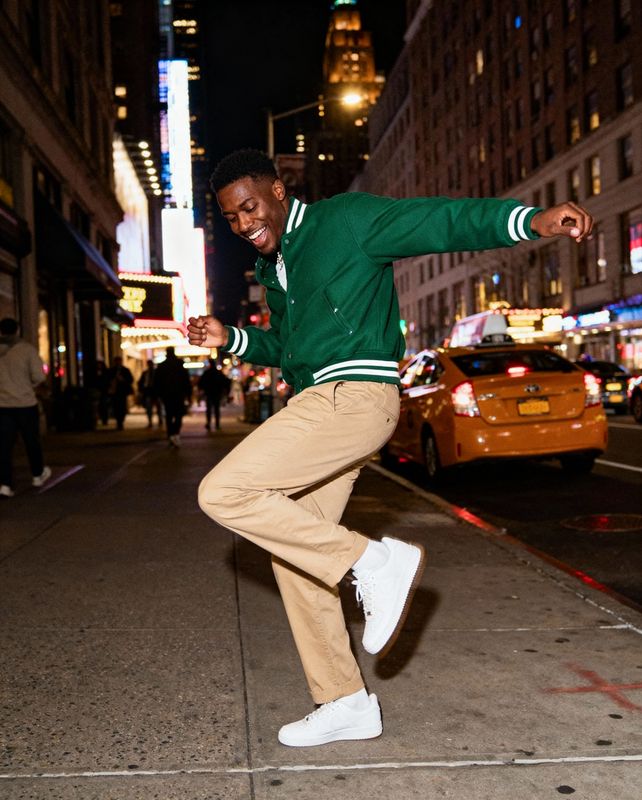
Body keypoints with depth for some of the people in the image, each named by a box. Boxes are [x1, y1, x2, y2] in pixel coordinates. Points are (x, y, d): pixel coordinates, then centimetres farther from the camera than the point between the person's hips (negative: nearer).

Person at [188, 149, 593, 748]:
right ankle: (343, 704, 18)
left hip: (352, 396, -9)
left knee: (221, 493, -18)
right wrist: (229, 338, 16)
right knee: (292, 552, 8)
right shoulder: (272, 267, 22)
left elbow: (442, 221, -12)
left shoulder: (344, 220, -2)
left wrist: (535, 220, -25)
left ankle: (374, 562, -13)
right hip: (319, 406, 9)